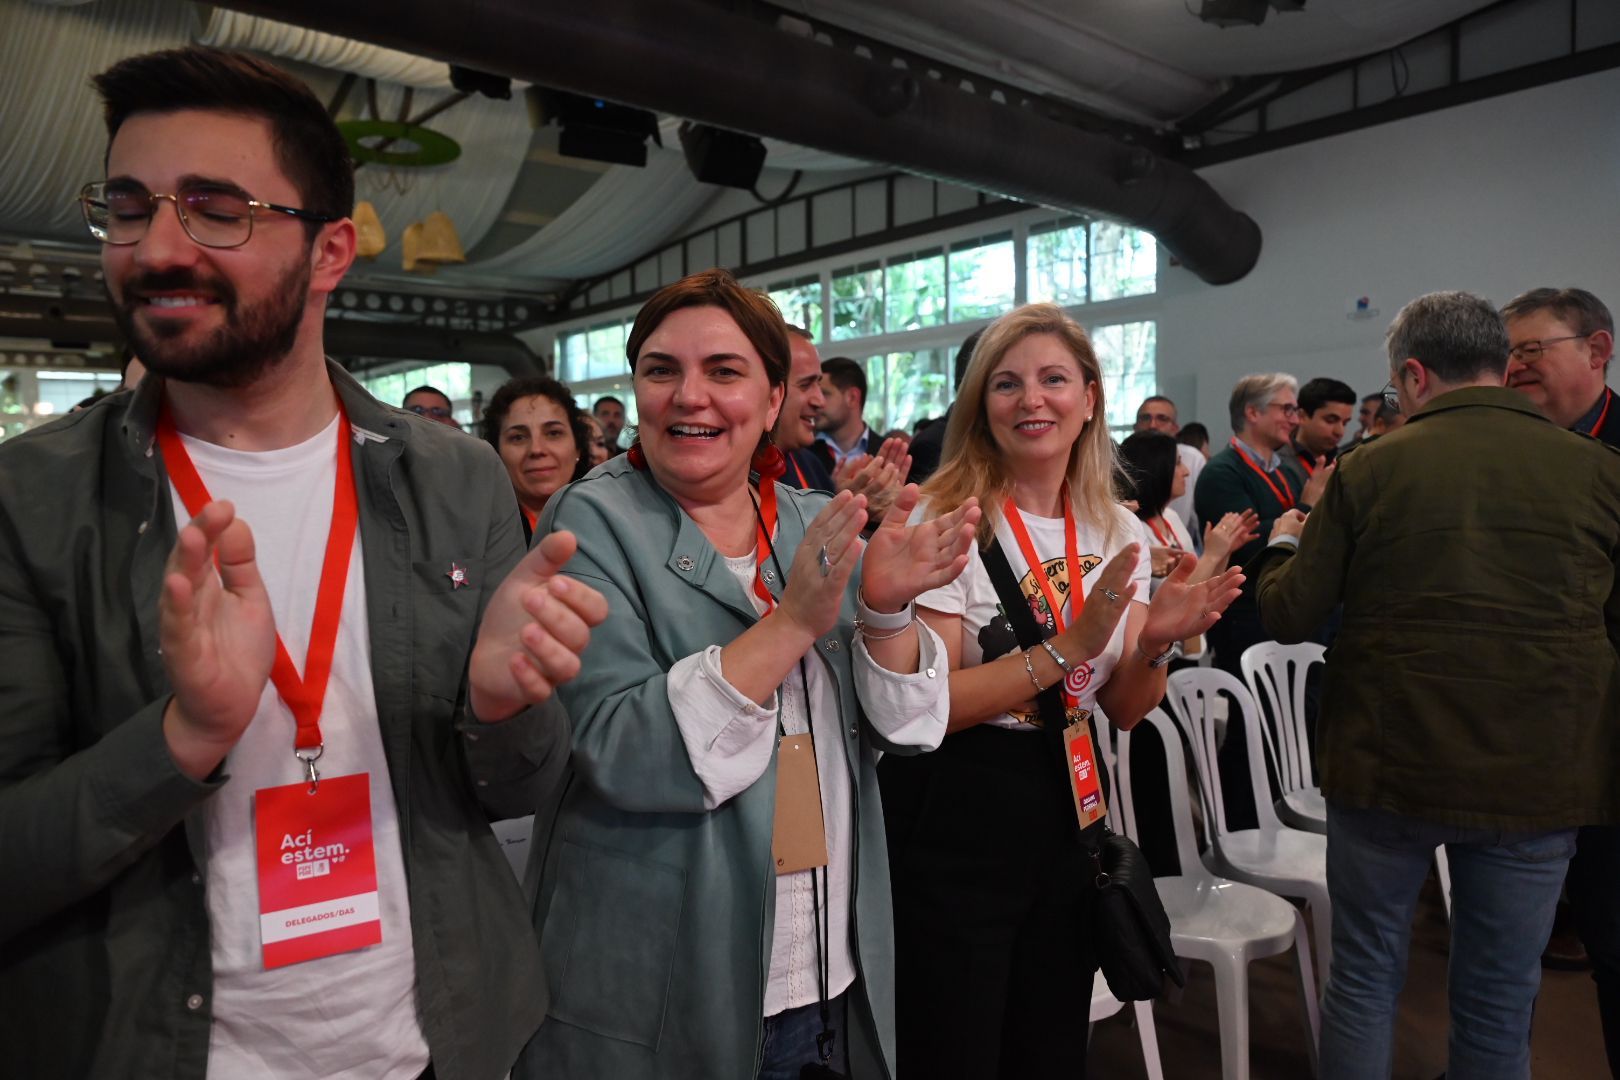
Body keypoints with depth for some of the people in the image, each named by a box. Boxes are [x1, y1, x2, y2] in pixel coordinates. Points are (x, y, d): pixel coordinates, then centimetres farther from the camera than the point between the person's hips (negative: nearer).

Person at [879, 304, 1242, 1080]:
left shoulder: (1117, 532, 3)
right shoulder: (946, 521, -14)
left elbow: (1124, 711, 6)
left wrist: (1154, 644, -15)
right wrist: (1069, 647, -27)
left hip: (1067, 813, 6)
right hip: (953, 827, -5)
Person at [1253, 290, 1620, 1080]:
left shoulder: (1369, 468, -8)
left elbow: (1288, 617, -5)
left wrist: (1284, 546, 15)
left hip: (1387, 765, -1)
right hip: (1539, 777, 2)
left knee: (1364, 975, 15)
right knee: (1499, 1002, 16)